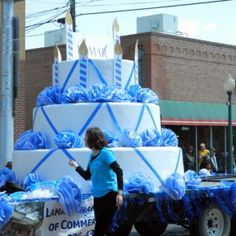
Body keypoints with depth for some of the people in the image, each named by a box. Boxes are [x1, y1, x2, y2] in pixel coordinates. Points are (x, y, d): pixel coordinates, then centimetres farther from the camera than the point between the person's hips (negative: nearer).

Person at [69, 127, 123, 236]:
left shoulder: (105, 153, -14)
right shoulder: (92, 156, 9)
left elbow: (119, 172, -19)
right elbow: (87, 176, 19)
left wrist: (119, 192, -27)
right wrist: (76, 165, 10)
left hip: (109, 195, -8)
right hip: (98, 196, 8)